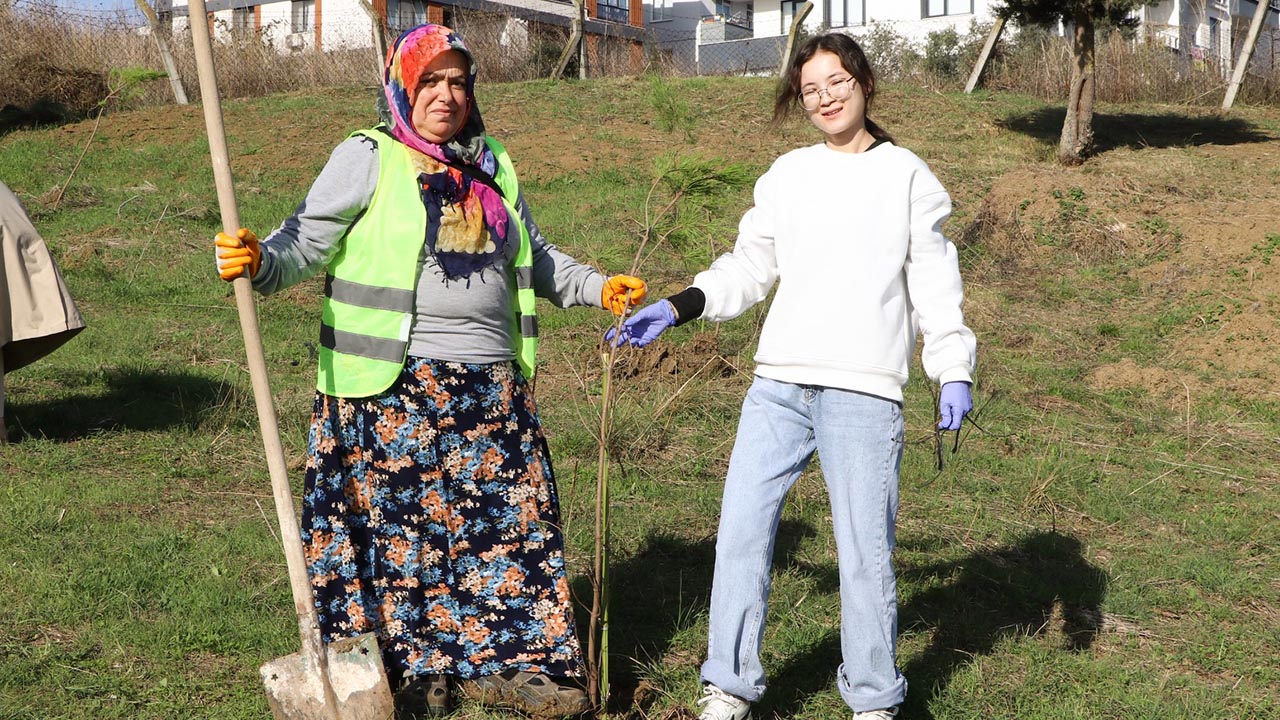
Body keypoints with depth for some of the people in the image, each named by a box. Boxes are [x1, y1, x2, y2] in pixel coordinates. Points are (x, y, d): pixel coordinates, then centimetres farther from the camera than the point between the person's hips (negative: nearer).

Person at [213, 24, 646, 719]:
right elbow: (307, 240, -8)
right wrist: (258, 261, -27)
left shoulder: (491, 167, 16)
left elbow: (535, 258, 27)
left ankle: (499, 659, 18)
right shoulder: (367, 158, -1)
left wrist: (597, 287, 17)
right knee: (400, 520, 0)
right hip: (393, 387, -5)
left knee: (507, 515, 6)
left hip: (490, 385, 5)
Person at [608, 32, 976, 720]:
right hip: (778, 386, 3)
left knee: (864, 553, -1)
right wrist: (674, 308, 6)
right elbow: (749, 266, 18)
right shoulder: (787, 175, 16)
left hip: (864, 393, -3)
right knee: (740, 534, -1)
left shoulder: (906, 176, 8)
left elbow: (933, 282, 5)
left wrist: (953, 371, -3)